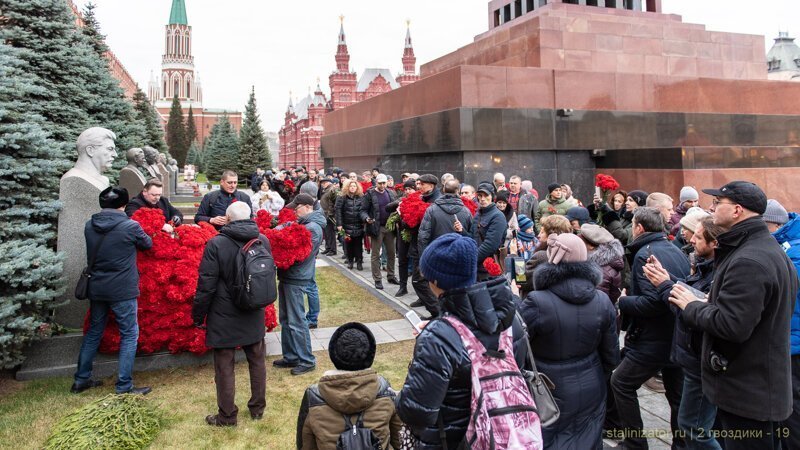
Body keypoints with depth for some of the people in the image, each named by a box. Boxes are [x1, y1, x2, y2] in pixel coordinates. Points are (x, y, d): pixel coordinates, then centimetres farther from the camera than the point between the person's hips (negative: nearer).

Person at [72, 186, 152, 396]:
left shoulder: (89, 226, 1)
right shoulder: (130, 226, -14)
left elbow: (92, 253, 15)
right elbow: (148, 244, 3)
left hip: (96, 289, 6)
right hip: (122, 290, -6)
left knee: (93, 333, 19)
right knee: (129, 335, 4)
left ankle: (81, 380, 28)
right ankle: (124, 387, 4)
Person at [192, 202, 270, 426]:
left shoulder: (216, 244, -17)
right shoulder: (263, 241, -2)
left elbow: (206, 285, -14)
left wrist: (198, 315, -3)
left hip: (224, 317, -4)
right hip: (255, 316, 4)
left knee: (225, 366, 8)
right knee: (257, 361, 17)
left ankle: (227, 416, 18)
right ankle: (258, 408, 29)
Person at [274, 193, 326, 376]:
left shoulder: (313, 228, -15)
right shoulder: (302, 223, 13)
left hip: (296, 279, -9)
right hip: (288, 276, 9)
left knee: (296, 321, -3)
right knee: (285, 319, 15)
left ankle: (307, 360, 8)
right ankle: (291, 357, 25)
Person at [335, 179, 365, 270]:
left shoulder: (361, 197, 4)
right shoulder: (342, 197, -1)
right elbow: (338, 210, -6)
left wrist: (365, 221, -2)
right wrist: (339, 224, -12)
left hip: (358, 226, 1)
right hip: (347, 226, -1)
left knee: (358, 245, 3)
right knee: (348, 244, 8)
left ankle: (359, 262, 10)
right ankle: (350, 261, 20)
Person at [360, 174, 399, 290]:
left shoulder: (391, 193, 7)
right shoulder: (369, 194, -6)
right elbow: (363, 210, -6)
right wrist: (366, 218, -26)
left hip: (390, 227, 5)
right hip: (376, 228, -4)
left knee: (391, 253, 12)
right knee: (375, 255, 3)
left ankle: (391, 276, 25)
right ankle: (377, 279, 10)